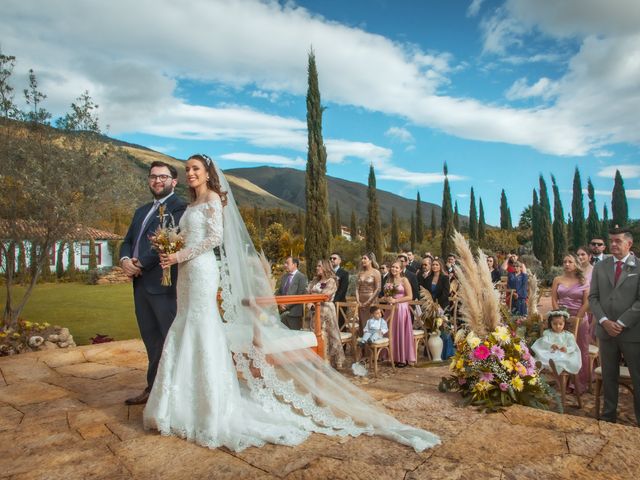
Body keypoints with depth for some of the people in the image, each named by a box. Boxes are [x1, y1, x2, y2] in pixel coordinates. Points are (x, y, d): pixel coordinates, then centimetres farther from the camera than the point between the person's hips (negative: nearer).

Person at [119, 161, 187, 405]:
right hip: (141, 283, 8)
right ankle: (153, 388, 29)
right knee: (151, 340, 16)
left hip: (164, 283, -8)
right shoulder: (142, 211, 21)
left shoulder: (180, 207, -5)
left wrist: (141, 264, -13)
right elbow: (128, 241, 18)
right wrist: (125, 260, -3)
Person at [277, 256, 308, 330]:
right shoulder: (284, 277, 16)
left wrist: (287, 305, -14)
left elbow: (300, 295, -13)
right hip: (283, 312, 6)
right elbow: (279, 292, 15)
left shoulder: (301, 277, -6)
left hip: (294, 312, -6)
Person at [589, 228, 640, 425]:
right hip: (606, 330, 3)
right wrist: (604, 321, -8)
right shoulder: (600, 267, 8)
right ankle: (608, 416, 26)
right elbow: (593, 297, 6)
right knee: (608, 376, 13)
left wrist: (621, 323, -13)